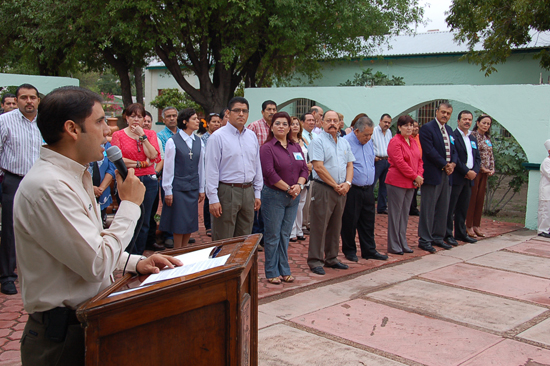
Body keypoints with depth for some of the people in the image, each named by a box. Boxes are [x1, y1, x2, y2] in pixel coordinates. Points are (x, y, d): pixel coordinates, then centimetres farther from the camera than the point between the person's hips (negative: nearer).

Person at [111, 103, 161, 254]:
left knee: (144, 222, 8)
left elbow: (153, 155, -5)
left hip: (148, 181, 3)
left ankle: (139, 255, 19)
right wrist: (141, 164, -7)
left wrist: (142, 136, -7)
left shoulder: (150, 134, 10)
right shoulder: (118, 135, 3)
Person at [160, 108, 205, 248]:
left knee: (191, 221, 9)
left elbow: (201, 166, 10)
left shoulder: (199, 141, 6)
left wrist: (201, 189, 11)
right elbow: (168, 167, -7)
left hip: (193, 187, 5)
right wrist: (168, 191, -7)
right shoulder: (173, 141, -9)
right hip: (178, 187, -5)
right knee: (179, 222, 2)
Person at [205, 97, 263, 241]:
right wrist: (213, 199, -13)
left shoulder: (252, 136, 11)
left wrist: (257, 193, 13)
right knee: (223, 241, 0)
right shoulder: (217, 137, -7)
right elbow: (211, 170, -10)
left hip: (248, 191, 6)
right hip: (227, 191, -6)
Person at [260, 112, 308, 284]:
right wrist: (288, 188, -14)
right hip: (274, 195, -5)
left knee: (285, 234, 12)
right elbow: (270, 173, -15)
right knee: (273, 235, 1)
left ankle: (284, 270, 21)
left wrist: (299, 185, -10)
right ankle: (272, 272, 12)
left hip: (293, 197, 5)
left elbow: (304, 169, 9)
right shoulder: (267, 147, -7)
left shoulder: (296, 147, 11)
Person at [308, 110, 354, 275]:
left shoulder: (344, 143, 14)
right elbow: (318, 167, -15)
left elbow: (350, 165, 14)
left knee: (335, 226, 13)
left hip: (341, 190, 7)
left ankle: (331, 258, 24)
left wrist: (347, 183, -5)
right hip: (323, 189, -7)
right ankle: (315, 261, 4)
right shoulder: (318, 141, -7)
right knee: (319, 226, -3)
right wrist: (335, 185, -12)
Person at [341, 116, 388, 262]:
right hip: (352, 190, -7)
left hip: (368, 189, 7)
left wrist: (370, 182, 17)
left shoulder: (369, 143, 12)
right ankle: (349, 251, 18)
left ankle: (369, 250, 23)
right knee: (349, 222, 4)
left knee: (368, 221, 13)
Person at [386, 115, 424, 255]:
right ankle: (393, 245, 5)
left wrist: (419, 175, -2)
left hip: (411, 183, 8)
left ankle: (403, 243, 20)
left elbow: (419, 160, 14)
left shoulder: (413, 141, 14)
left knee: (404, 214, 13)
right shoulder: (395, 142, -11)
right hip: (397, 182, -8)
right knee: (395, 213, -2)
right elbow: (400, 162, -18)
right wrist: (415, 176, -15)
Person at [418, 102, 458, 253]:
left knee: (443, 209, 11)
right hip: (432, 174, -8)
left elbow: (453, 150, 17)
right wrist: (445, 165, -12)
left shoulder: (449, 130, 17)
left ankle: (437, 237, 20)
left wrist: (452, 164, -3)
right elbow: (429, 151, -15)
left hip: (446, 174, 8)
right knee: (428, 209, -3)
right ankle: (424, 240, 3)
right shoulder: (427, 128, -8)